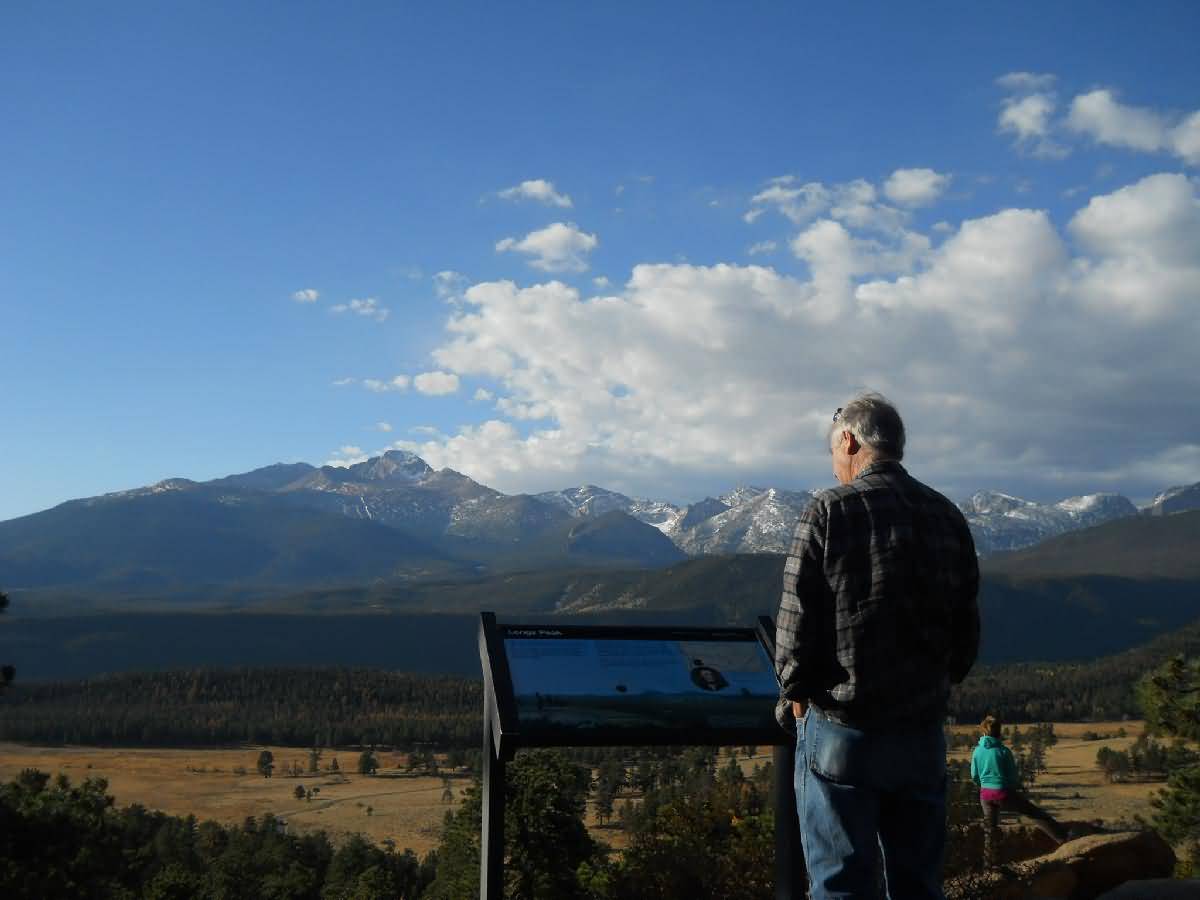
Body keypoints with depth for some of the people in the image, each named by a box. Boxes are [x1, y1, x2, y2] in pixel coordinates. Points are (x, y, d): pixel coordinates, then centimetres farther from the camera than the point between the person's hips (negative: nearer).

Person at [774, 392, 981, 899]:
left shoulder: (830, 511, -10)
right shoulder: (948, 517, 6)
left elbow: (796, 625, -11)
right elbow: (967, 634, 9)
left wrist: (796, 696, 4)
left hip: (840, 729, -5)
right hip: (923, 733, 5)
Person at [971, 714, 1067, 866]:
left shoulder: (977, 751, 0)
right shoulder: (1003, 751, -12)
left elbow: (974, 776, 7)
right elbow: (1013, 776, -4)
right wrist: (1017, 785, 18)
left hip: (986, 793, 4)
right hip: (1004, 792, -4)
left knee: (990, 828, 15)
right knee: (1036, 813, 7)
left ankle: (990, 861, 20)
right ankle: (1064, 837, 9)